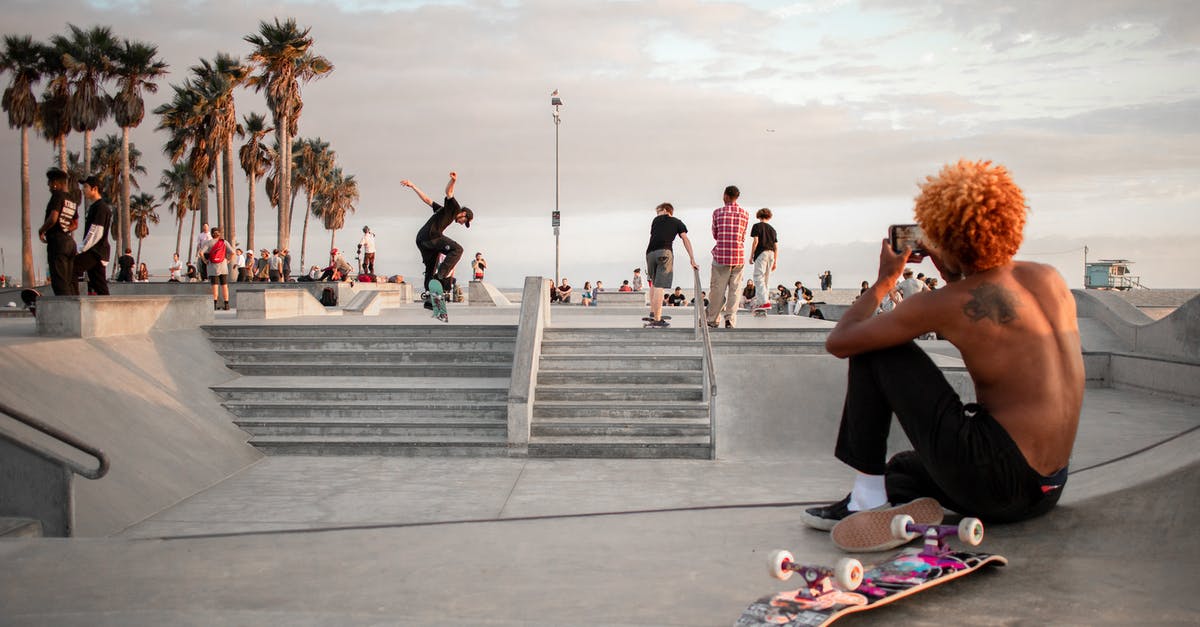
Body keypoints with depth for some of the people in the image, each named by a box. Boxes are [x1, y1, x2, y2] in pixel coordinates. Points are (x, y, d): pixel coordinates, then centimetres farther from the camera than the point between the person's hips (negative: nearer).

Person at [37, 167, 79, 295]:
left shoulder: (58, 196, -8)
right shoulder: (73, 201, 16)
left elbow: (53, 218, -19)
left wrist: (41, 231, -5)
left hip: (57, 241, -8)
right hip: (70, 241, 8)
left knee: (59, 280, -10)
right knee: (71, 280, 9)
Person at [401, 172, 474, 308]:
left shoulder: (444, 210, 31)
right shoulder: (453, 208, 7)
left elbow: (427, 199, 29)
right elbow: (448, 192, -11)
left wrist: (413, 186, 30)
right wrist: (453, 181, -31)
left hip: (421, 239, 10)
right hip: (431, 235, -10)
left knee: (431, 267, 16)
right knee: (457, 249, -15)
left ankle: (429, 300, 19)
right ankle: (440, 276, -22)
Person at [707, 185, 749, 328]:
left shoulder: (718, 212, -1)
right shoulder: (745, 214, 5)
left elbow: (715, 235, 9)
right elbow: (743, 237, 12)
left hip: (721, 256, -1)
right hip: (738, 256, 1)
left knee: (717, 289, 5)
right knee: (734, 290, 5)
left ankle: (713, 320, 11)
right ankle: (730, 318, -4)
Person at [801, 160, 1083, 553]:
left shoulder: (947, 303, -14)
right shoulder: (1050, 278, 5)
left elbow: (838, 342, -4)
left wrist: (883, 282, 10)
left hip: (993, 481, -8)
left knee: (873, 349, 3)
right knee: (899, 466, 35)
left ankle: (867, 499, 3)